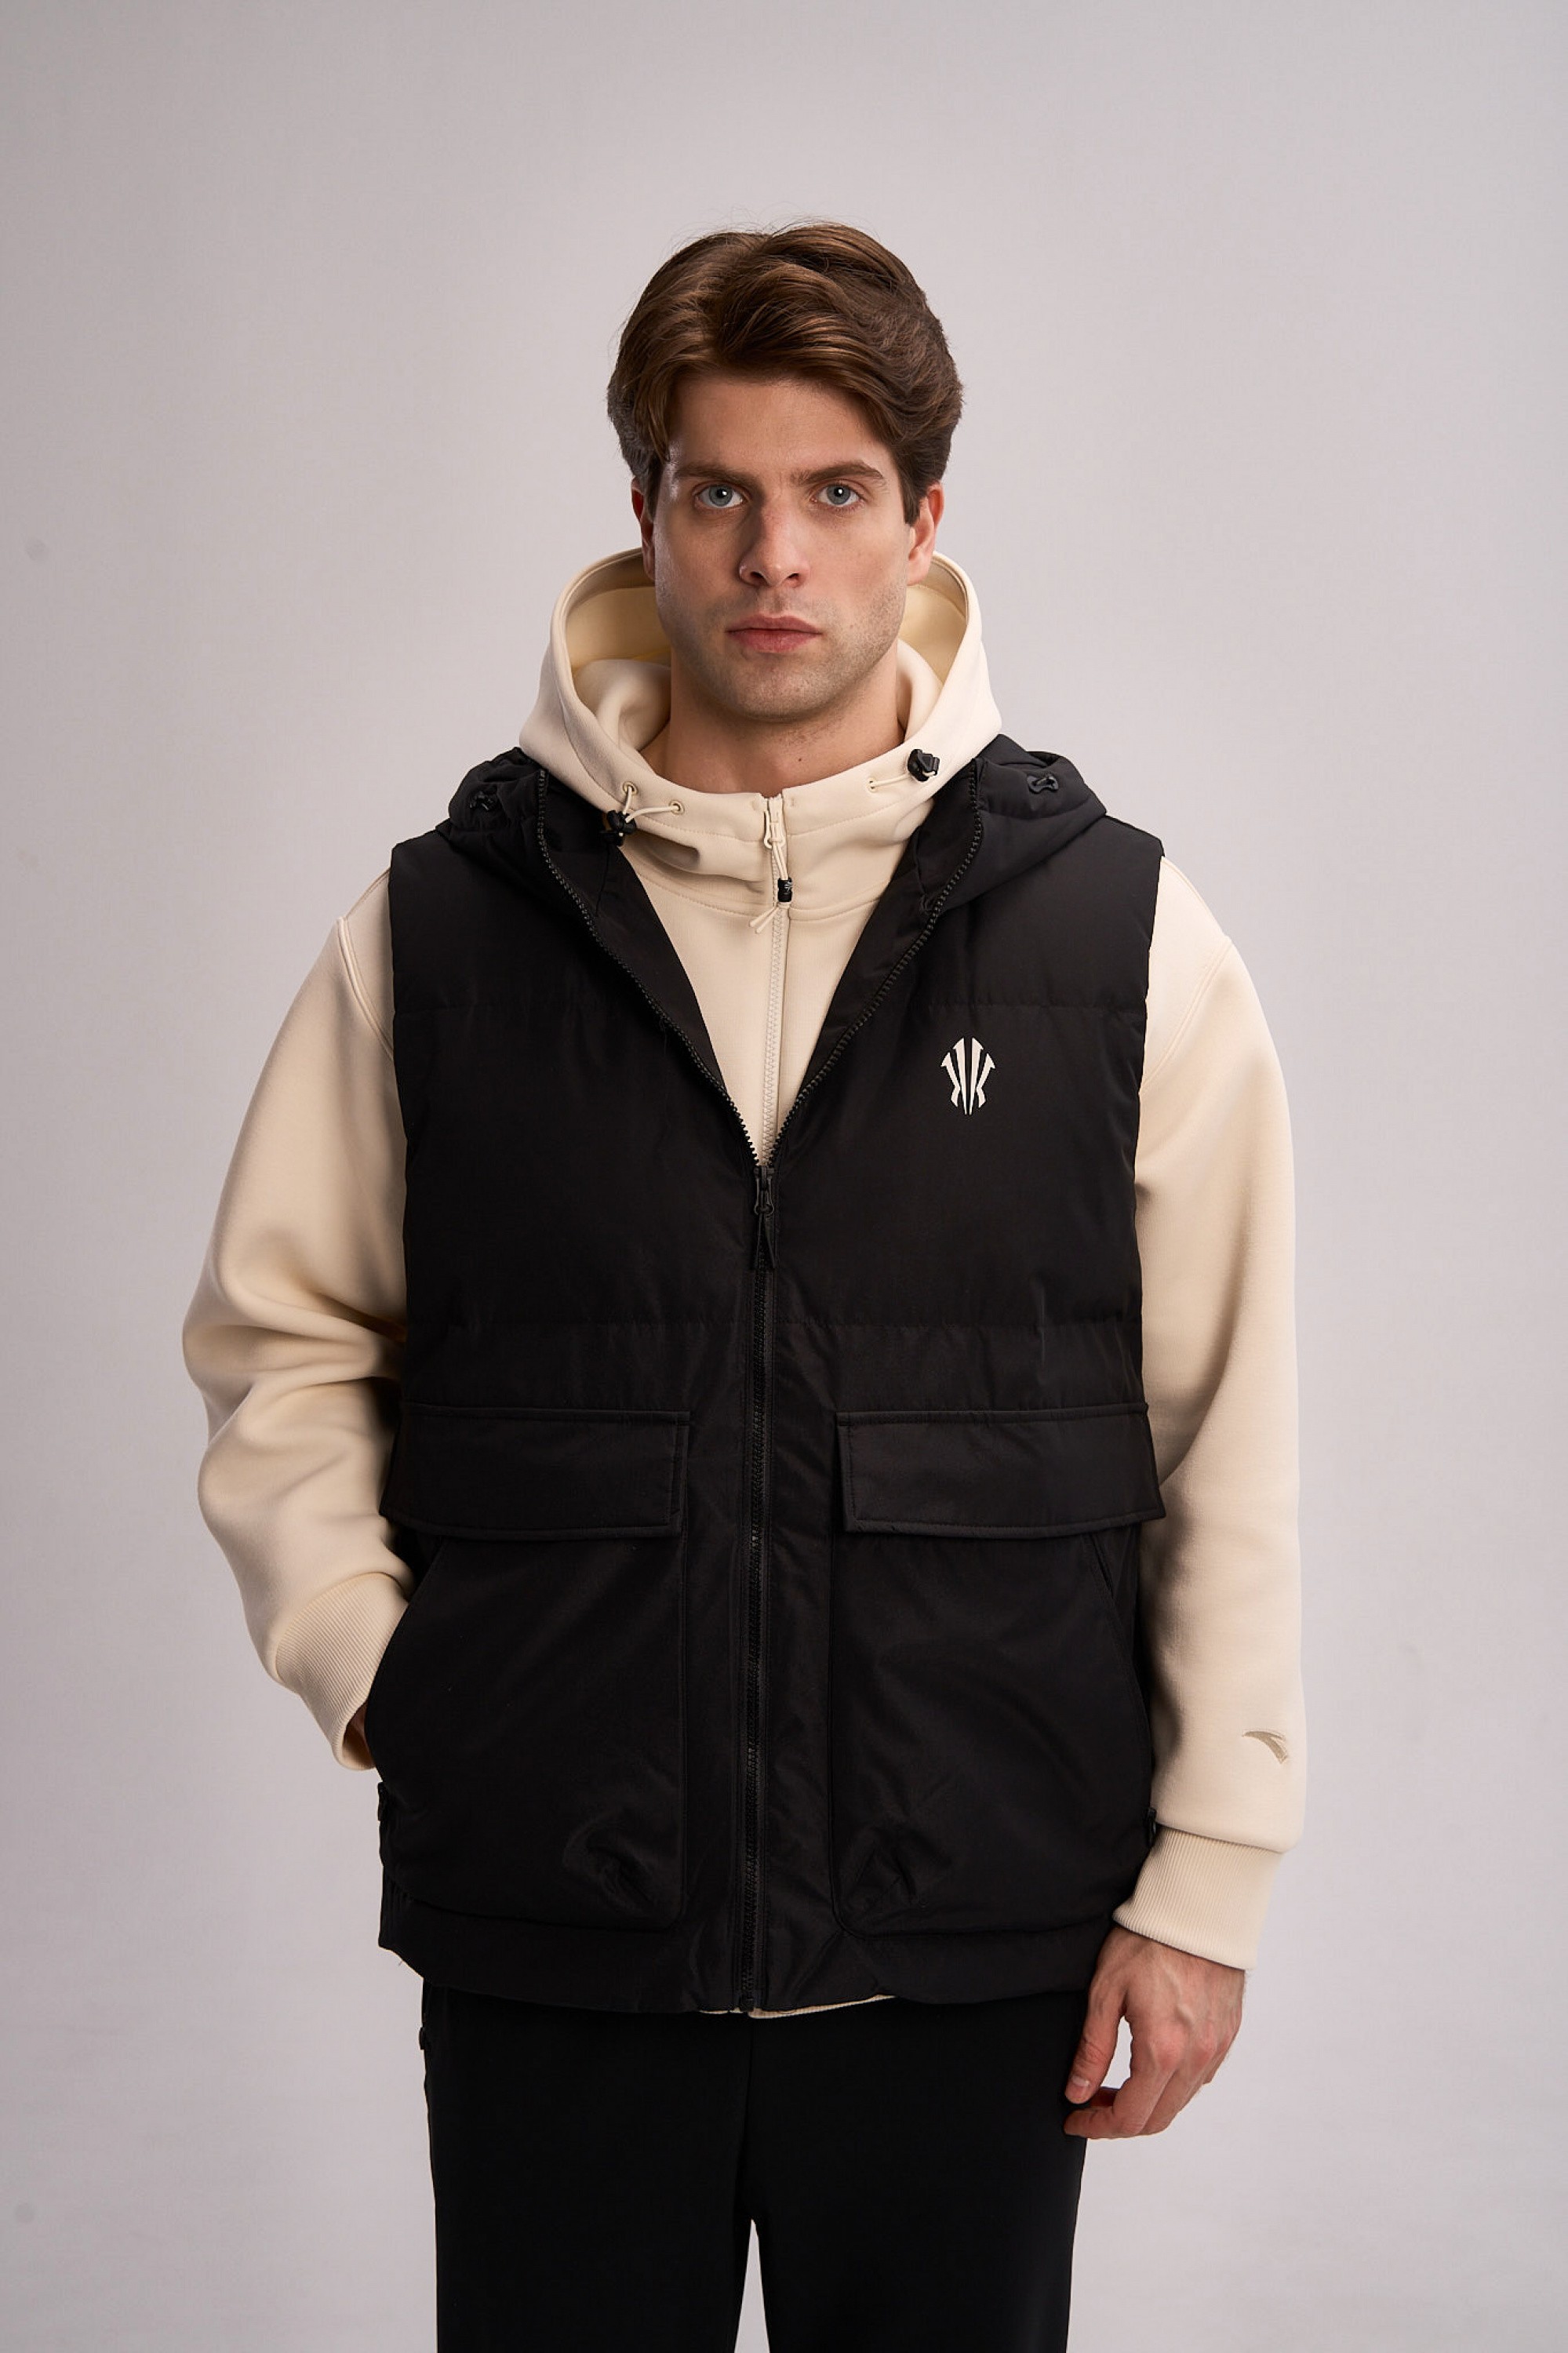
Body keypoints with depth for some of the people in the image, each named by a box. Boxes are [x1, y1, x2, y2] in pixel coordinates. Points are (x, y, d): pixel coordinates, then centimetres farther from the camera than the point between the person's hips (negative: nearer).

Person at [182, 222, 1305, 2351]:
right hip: (542, 1942, 1)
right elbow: (277, 1336, 12)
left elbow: (1236, 1440, 1)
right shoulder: (440, 927, 2)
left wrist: (1209, 1874, -1)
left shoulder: (1125, 937, 0)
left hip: (978, 1949, 0)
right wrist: (354, 1642, -2)